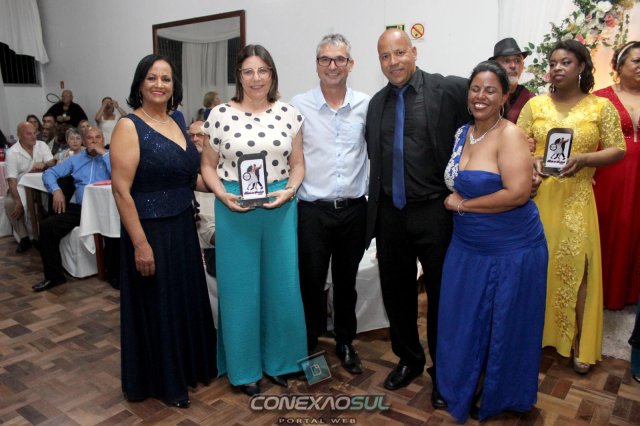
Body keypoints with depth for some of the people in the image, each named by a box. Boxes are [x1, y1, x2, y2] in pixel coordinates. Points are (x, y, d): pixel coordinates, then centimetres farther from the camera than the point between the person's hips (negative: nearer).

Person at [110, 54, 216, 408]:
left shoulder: (176, 124, 9)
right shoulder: (129, 127, -13)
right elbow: (121, 190, -17)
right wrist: (140, 244, -20)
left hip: (183, 228, 7)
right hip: (151, 231, -7)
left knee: (187, 299, 18)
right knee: (157, 306, 8)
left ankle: (189, 365, 39)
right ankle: (163, 381, 28)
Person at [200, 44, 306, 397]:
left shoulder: (289, 114, 4)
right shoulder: (220, 115, -1)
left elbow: (298, 164, 8)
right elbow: (208, 165, 4)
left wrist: (290, 190, -11)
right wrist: (223, 196, -12)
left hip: (281, 209, 2)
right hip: (235, 211, -1)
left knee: (281, 285, 9)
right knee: (240, 288, 7)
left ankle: (277, 360, 31)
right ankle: (244, 367, 26)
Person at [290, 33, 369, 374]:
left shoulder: (365, 105, 1)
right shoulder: (299, 105, -3)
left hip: (354, 208, 2)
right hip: (313, 209, -2)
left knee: (346, 282, 16)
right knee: (311, 281, 8)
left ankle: (345, 343, 34)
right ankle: (308, 345, 29)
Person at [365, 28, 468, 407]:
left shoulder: (449, 89, -7)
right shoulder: (377, 103, 10)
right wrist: (375, 211, 11)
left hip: (434, 212, -5)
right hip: (390, 214, 5)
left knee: (442, 294, 9)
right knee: (397, 292, 16)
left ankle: (443, 372, 30)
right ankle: (409, 359, 38)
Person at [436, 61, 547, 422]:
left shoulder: (510, 135, -15)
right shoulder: (463, 133, 6)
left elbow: (518, 193, -24)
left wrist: (463, 205, -15)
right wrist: (455, 201, -1)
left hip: (511, 250, -6)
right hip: (467, 247, 7)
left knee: (503, 327, 11)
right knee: (464, 322, 16)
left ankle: (498, 396, 36)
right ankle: (464, 389, 40)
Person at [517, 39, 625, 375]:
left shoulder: (602, 106, 4)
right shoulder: (535, 104, 8)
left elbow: (618, 150, 2)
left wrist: (583, 159, -16)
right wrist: (531, 160, -16)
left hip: (576, 198, -1)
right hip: (536, 196, 2)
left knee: (576, 266, -1)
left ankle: (579, 344, 14)